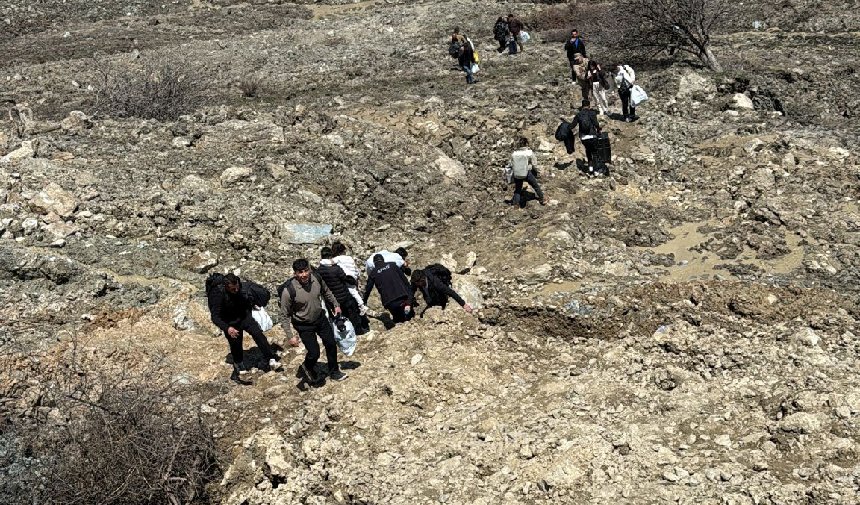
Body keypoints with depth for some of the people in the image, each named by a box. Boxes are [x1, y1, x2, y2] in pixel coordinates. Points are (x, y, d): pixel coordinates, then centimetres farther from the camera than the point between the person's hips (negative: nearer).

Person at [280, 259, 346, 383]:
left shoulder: (316, 279, -17)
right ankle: (308, 368, 32)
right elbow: (284, 315, -20)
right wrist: (290, 336, -22)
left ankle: (334, 372, 41)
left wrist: (336, 305, 14)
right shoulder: (289, 290, -30)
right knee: (314, 353, -5)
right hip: (304, 325, -5)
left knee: (331, 345, 16)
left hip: (320, 318, 5)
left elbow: (326, 292, 8)